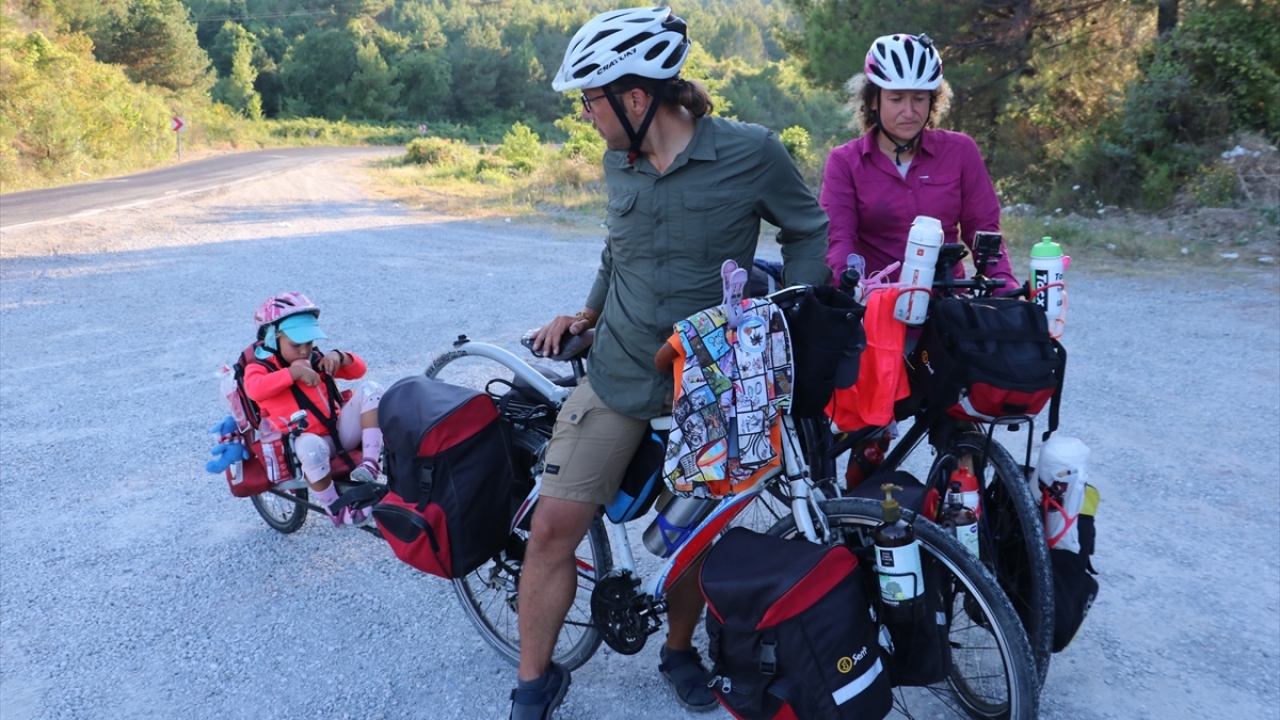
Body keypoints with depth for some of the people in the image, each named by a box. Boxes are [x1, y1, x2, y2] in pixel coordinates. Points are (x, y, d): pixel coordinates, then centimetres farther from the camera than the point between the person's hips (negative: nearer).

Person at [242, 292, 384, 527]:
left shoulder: (316, 360, 18)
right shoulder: (262, 367, 2)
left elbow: (358, 370, 18)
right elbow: (254, 389, -23)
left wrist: (339, 356, -3)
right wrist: (293, 372, -26)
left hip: (341, 431, 5)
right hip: (306, 439, -5)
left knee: (370, 390, -14)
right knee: (312, 446, -41)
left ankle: (371, 461, -23)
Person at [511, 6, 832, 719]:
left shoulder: (750, 151, -12)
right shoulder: (619, 162, 3)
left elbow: (808, 230, 0)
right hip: (620, 374, 3)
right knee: (554, 525, -3)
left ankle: (680, 650, 40)